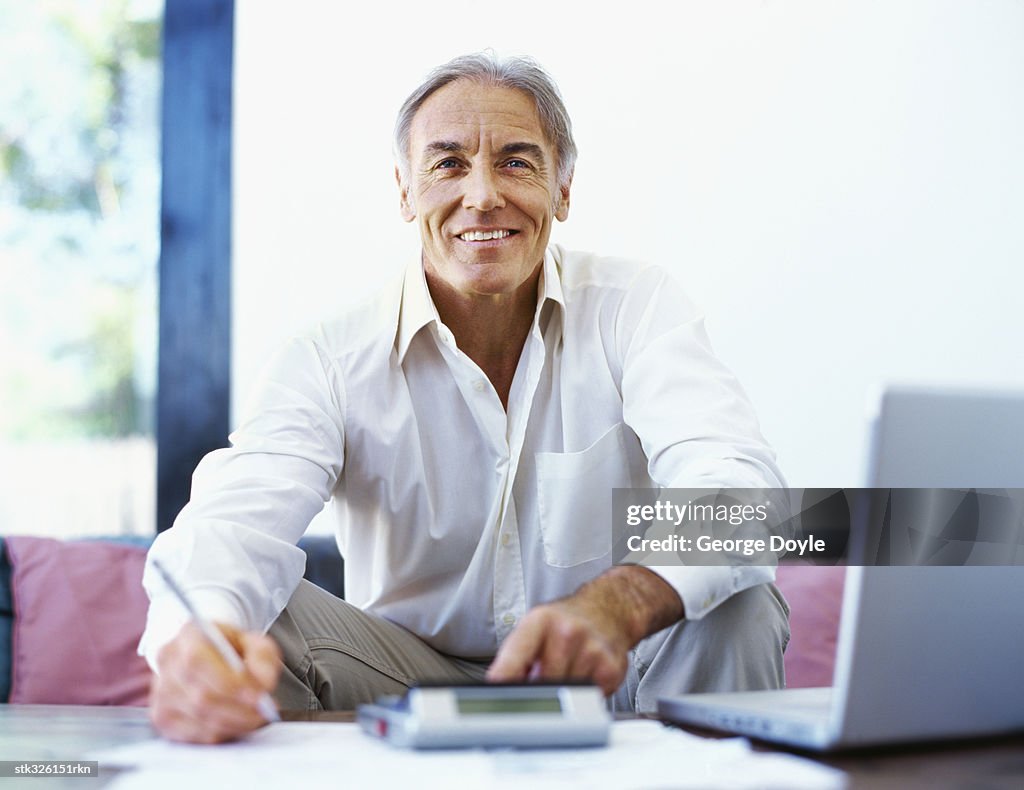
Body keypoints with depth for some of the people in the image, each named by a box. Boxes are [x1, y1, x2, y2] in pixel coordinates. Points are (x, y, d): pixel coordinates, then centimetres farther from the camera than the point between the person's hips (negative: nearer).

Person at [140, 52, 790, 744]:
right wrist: (198, 640, -53)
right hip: (415, 681, 0)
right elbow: (239, 517, -27)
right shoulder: (331, 362, -10)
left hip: (610, 684, 1)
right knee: (258, 621, -26)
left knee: (740, 607, -28)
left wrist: (618, 606, -50)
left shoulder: (636, 307, -10)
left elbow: (737, 483, -26)